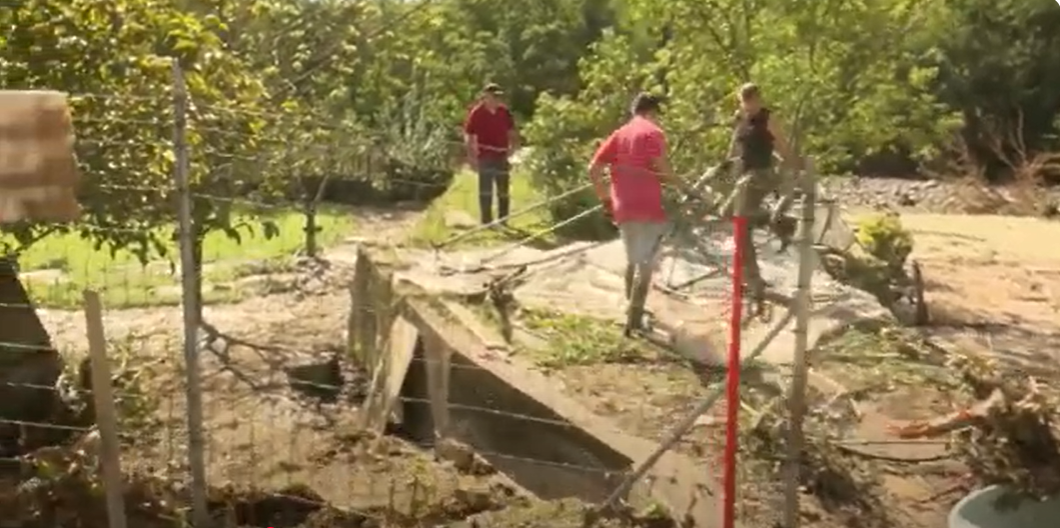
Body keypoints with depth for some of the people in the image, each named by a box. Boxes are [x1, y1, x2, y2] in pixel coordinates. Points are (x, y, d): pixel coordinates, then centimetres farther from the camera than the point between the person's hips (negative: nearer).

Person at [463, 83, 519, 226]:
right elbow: (469, 136, -5)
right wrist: (472, 157, -8)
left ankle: (503, 220, 24)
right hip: (485, 156, -4)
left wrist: (513, 146, 3)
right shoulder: (477, 112, -6)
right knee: (486, 190, -2)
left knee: (503, 190, 11)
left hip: (501, 156, 5)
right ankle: (486, 220, 4)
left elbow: (512, 132, 17)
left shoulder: (504, 112, 6)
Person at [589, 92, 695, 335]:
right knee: (645, 264, -1)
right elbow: (662, 169, -15)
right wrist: (682, 184, 1)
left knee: (632, 260, 21)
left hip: (623, 209, 6)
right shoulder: (653, 132, -2)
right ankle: (634, 320, -5)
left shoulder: (618, 134, 15)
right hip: (649, 208, -6)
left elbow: (593, 170, 9)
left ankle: (633, 309, 32)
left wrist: (605, 198, 18)